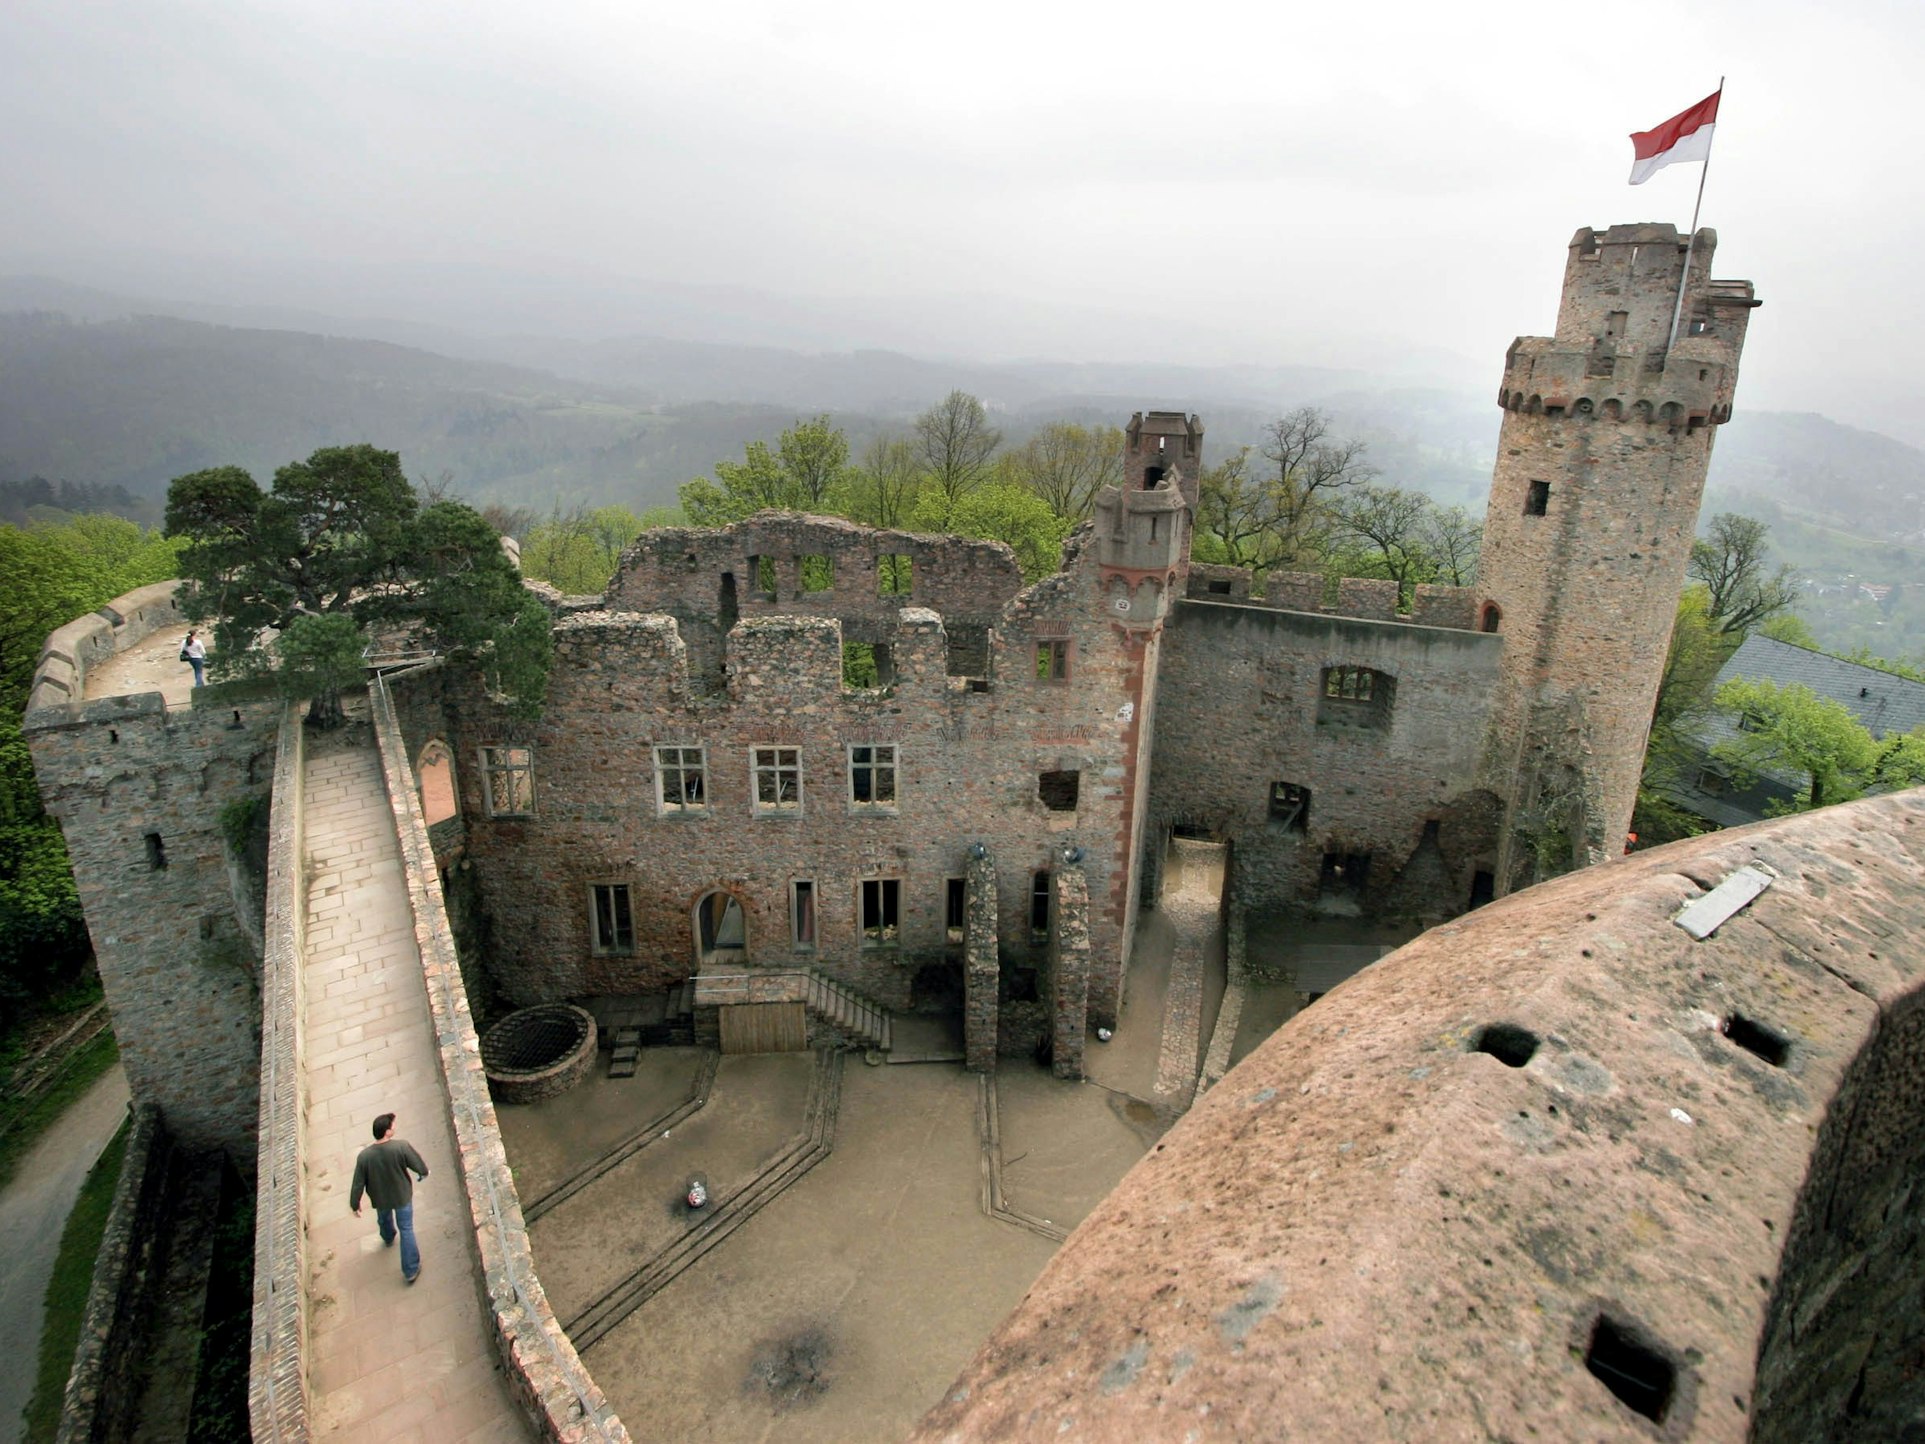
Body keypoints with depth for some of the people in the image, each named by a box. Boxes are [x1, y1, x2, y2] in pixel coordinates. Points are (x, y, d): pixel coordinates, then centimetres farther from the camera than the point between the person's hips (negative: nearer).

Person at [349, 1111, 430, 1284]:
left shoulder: (364, 1156, -27)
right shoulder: (402, 1146, -32)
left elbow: (358, 1184, -15)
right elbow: (418, 1165, -16)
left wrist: (355, 1204, 4)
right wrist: (424, 1173, 8)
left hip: (380, 1198, 2)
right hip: (402, 1196, -2)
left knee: (384, 1219, 35)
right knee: (406, 1230, 15)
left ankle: (388, 1239, 66)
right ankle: (411, 1270, 23)